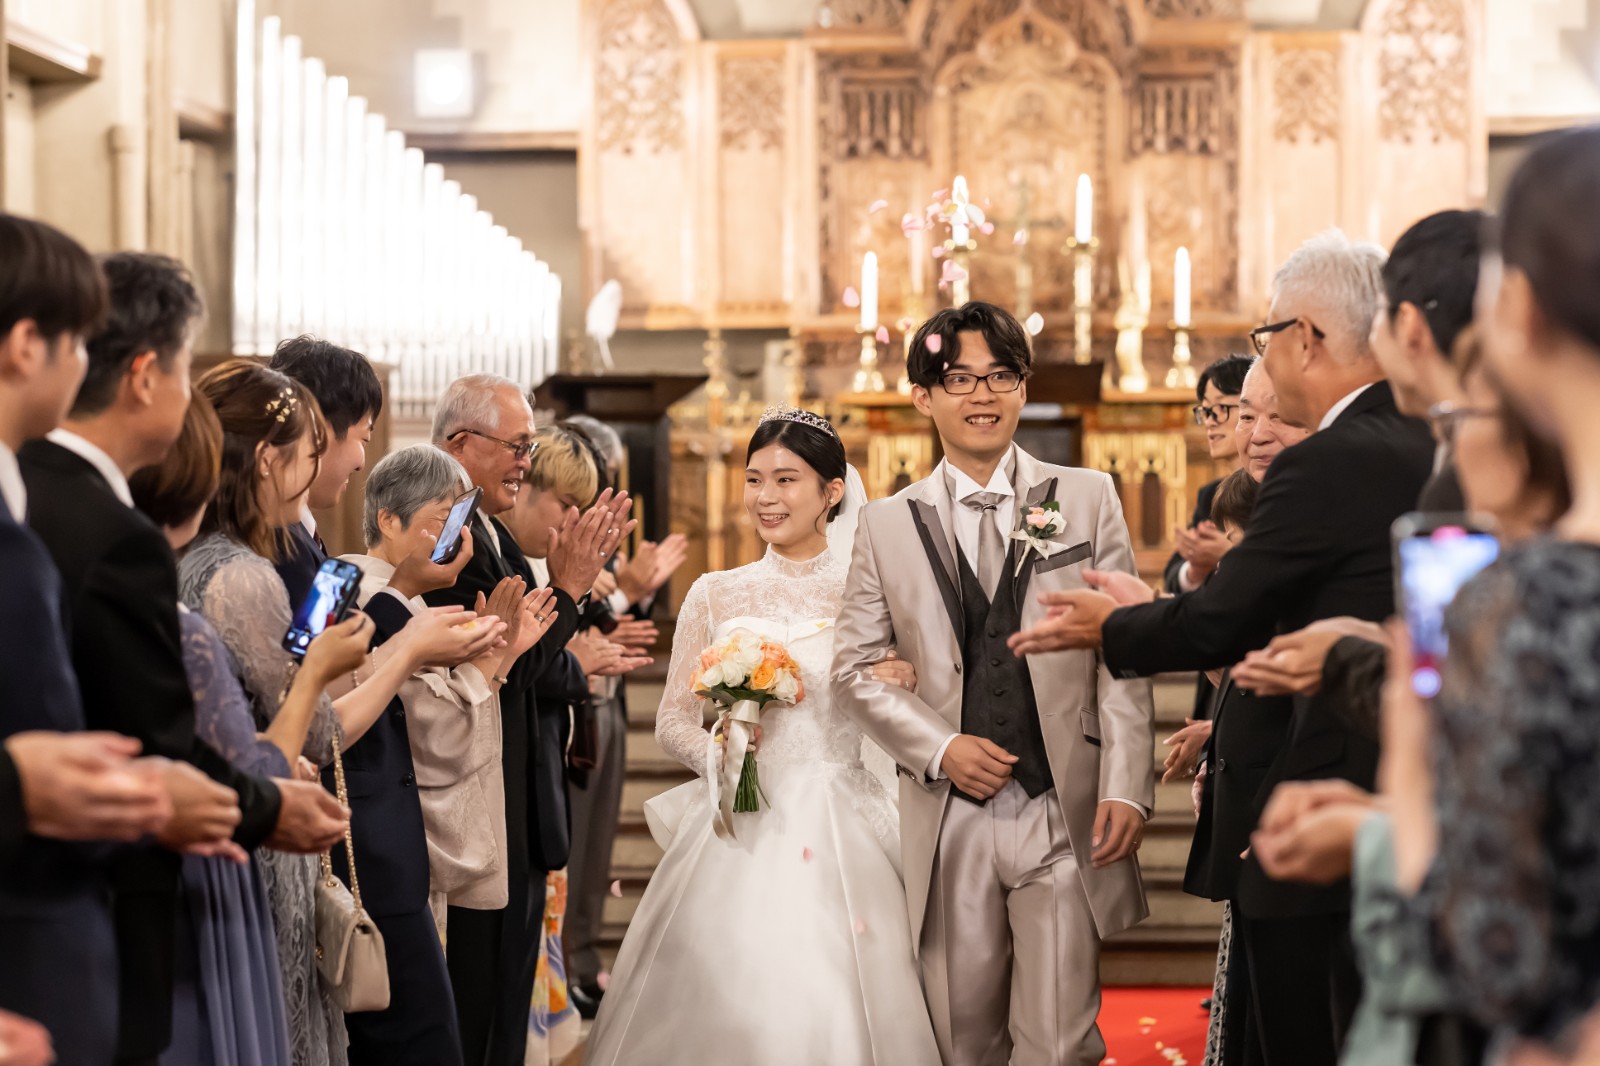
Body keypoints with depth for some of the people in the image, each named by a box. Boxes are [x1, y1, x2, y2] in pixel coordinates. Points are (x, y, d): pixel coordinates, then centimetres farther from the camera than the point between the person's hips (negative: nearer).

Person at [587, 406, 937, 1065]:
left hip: (839, 837, -1)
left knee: (834, 1010, -3)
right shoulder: (715, 596, 5)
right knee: (725, 1007, -1)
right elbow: (672, 720, 7)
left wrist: (903, 689, -13)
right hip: (739, 834, 1)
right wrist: (715, 752, -12)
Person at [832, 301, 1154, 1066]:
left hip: (1064, 816, -1)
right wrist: (940, 750, -7)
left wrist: (1126, 788, -8)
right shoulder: (888, 525, 8)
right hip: (949, 823, 1)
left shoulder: (1087, 499, 5)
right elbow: (854, 669, 8)